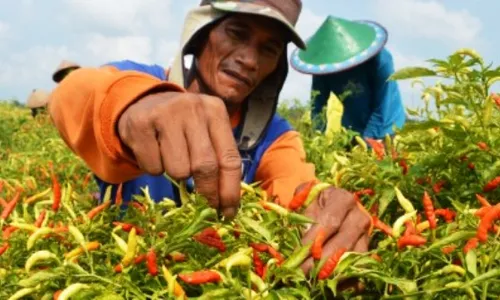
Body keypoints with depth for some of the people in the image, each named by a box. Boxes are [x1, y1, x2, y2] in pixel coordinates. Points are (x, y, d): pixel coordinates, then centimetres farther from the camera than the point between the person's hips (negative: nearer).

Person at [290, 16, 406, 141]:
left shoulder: (380, 60, -26)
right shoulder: (323, 66, -17)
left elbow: (383, 110, -23)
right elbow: (317, 107, -13)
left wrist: (365, 140, -28)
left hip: (384, 132, -3)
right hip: (351, 132, 3)